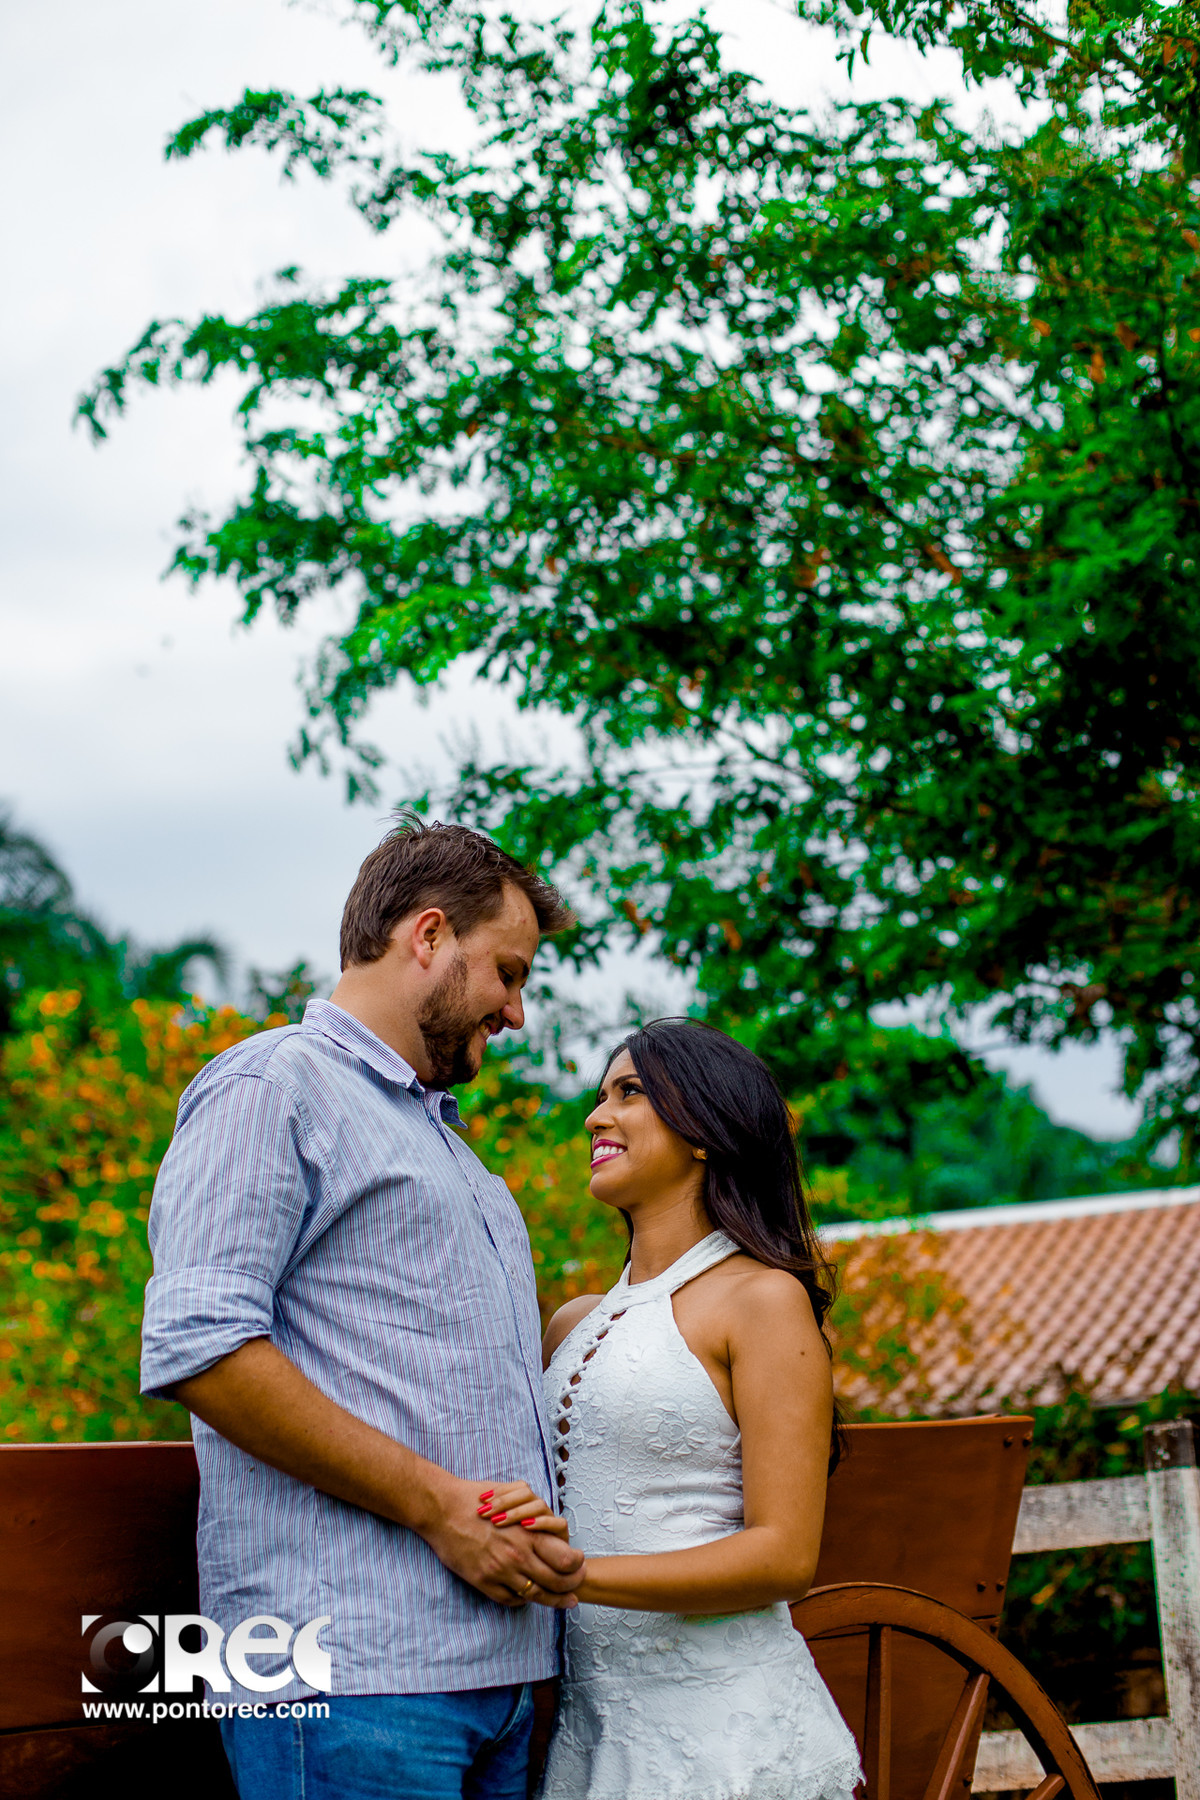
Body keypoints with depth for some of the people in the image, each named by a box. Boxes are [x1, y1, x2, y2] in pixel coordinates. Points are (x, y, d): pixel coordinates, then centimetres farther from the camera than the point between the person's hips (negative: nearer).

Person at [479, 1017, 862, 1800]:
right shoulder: (575, 1324, 13)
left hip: (722, 1727, -6)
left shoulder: (764, 1300, -6)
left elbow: (785, 1557, -13)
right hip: (590, 1725, 6)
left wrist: (578, 1576, -21)